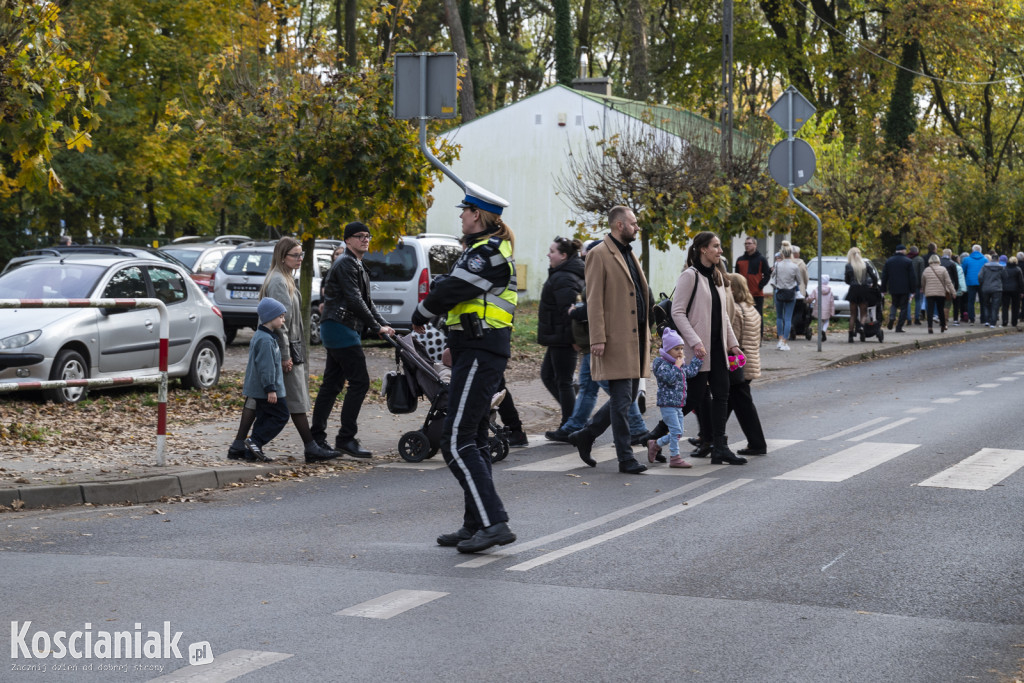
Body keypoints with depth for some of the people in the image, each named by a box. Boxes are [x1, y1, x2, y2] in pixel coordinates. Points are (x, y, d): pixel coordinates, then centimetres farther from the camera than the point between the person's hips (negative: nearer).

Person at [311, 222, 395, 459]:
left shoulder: (357, 265, 23)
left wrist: (383, 324, 9)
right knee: (359, 382, -11)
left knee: (332, 384, 10)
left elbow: (366, 301, 22)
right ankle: (346, 438, -11)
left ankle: (317, 438, 12)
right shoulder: (345, 264, -11)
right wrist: (376, 327, -14)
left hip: (338, 331, 11)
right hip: (340, 329, -11)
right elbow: (354, 300, -18)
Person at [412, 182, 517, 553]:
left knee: (457, 442, -13)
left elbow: (450, 290, -15)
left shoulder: (486, 254, -15)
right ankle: (475, 525, 19)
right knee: (473, 440, 14)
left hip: (478, 353, -11)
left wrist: (420, 315, 2)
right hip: (477, 351, 11)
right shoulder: (490, 250, 19)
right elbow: (452, 283, 21)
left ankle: (494, 522, -17)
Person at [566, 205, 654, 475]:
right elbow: (594, 300, -13)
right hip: (616, 341, -9)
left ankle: (585, 436, 24)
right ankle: (625, 458, 0)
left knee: (627, 397, 12)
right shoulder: (599, 255, -8)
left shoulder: (628, 254, 19)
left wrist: (646, 333, 18)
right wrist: (598, 339, -19)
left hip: (636, 338, 9)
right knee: (622, 399, -5)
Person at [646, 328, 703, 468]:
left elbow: (691, 372, 22)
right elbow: (670, 378, -25)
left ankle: (655, 444, 28)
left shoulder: (680, 364, 16)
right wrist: (677, 366, -19)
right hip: (667, 403, -9)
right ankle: (674, 458, -7)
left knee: (677, 433, 11)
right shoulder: (662, 364, -13)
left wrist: (698, 357, 21)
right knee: (676, 430, -13)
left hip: (678, 405, 9)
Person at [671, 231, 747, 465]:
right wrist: (695, 342, -22)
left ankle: (719, 448, 4)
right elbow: (677, 312, -15)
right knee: (695, 397, -7)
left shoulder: (717, 277, 15)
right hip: (698, 349, -8)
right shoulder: (690, 276, -10)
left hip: (717, 347, 8)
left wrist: (732, 343, 16)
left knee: (721, 395, 2)